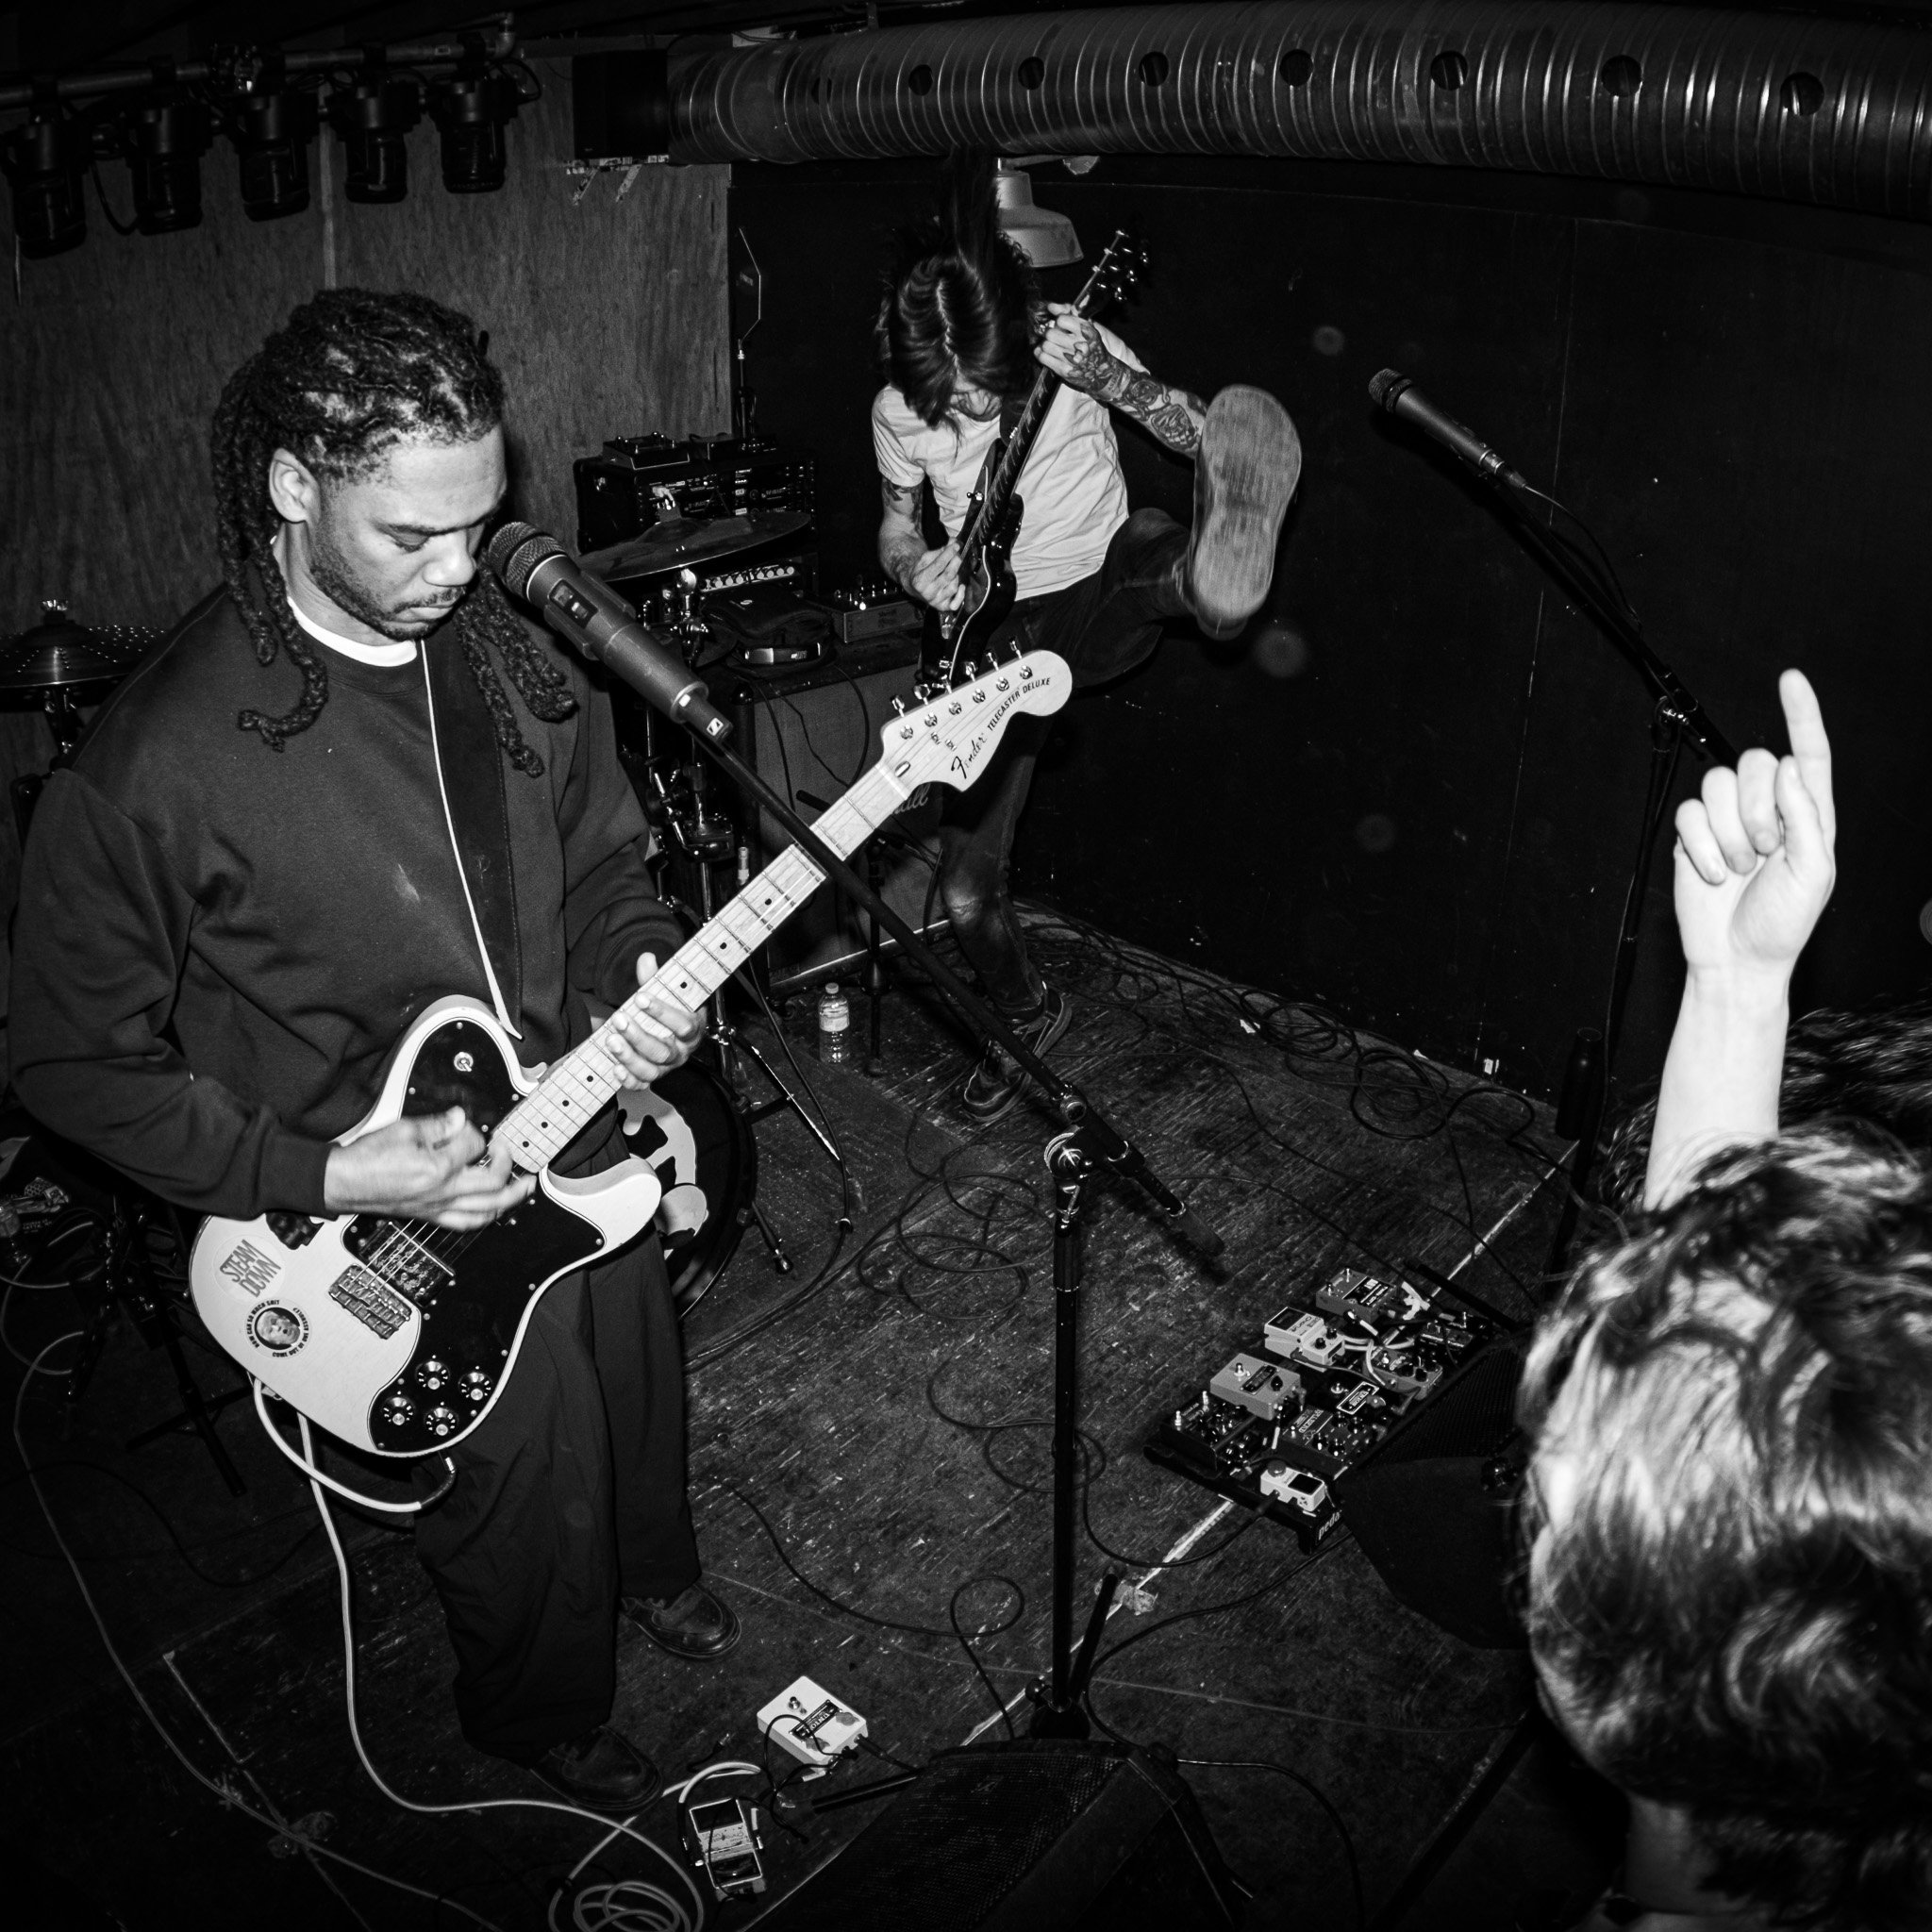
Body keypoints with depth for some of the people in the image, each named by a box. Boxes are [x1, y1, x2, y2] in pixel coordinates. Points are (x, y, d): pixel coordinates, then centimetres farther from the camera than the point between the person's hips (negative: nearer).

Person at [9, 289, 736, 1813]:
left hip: (584, 1148, 6)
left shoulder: (512, 657, -7)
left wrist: (645, 974, -14)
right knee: (534, 1501, 16)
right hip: (403, 1231, -5)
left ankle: (648, 1570, 65)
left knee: (641, 1413, 29)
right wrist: (329, 1177, -23)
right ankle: (540, 1715, 51)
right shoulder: (163, 760, -25)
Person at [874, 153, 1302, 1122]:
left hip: (1099, 607, -2)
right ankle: (1028, 1014, 28)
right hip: (997, 634, 2)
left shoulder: (1066, 340, -12)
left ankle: (1211, 568, -80)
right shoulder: (900, 409, -6)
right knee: (966, 893, -1)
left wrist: (1106, 375, -29)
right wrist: (917, 570, -13)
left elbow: (1201, 435, -11)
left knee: (1151, 547, -41)